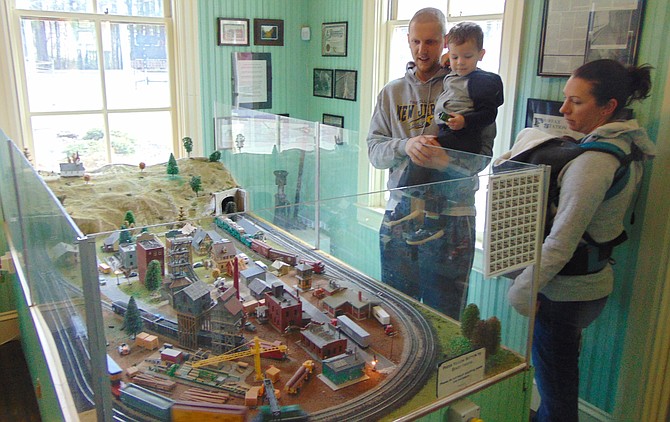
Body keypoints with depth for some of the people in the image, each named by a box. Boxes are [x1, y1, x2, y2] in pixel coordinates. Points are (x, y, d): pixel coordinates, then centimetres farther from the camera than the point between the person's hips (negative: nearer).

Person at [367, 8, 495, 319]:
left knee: (443, 317, 7)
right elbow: (374, 150, 4)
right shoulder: (392, 92, 11)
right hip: (399, 209, 4)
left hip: (452, 215, -3)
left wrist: (447, 161, -26)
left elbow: (483, 152, -6)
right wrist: (406, 146, -17)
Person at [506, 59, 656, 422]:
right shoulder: (626, 149, 5)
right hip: (595, 281, 9)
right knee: (561, 378, 26)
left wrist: (520, 291, -17)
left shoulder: (592, 162, -25)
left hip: (566, 292, -9)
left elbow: (560, 242, -27)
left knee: (555, 385, 9)